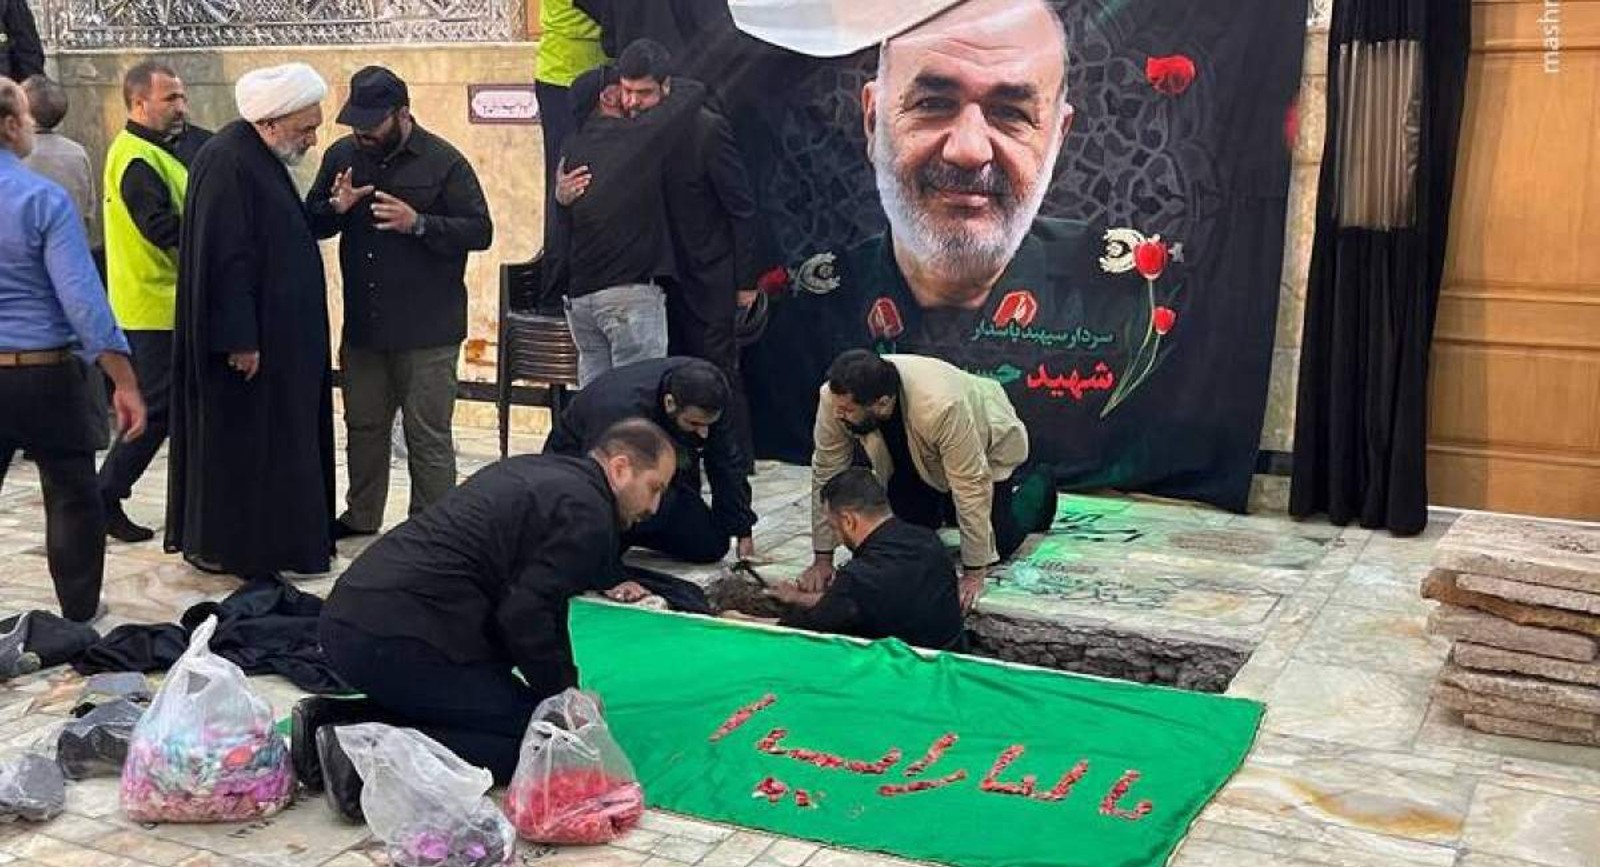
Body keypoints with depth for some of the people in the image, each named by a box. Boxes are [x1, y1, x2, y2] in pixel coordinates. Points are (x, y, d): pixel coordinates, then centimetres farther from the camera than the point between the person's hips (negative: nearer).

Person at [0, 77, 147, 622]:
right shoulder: (44, 198, -13)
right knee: (72, 495, 11)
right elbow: (83, 301, -17)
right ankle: (79, 614, 21)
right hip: (45, 374, -4)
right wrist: (125, 383, -13)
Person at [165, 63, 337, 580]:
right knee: (236, 437, -1)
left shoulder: (261, 158, 11)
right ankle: (220, 547, 11)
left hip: (277, 334, 10)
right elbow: (224, 258, -24)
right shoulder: (226, 163, -20)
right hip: (247, 340, -10)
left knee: (279, 436, 14)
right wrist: (240, 340, -25)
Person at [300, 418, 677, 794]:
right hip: (404, 642, -10)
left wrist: (564, 692, 27)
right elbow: (526, 615, -15)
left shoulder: (528, 469, 24)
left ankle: (328, 717, 11)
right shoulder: (586, 511, -7)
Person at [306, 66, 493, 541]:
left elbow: (480, 231, -11)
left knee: (428, 436, 0)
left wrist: (418, 223, -23)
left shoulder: (443, 162, -8)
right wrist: (335, 208, -8)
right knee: (363, 426, 19)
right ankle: (361, 516, 36)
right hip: (362, 324, 6)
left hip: (427, 331, -5)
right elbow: (311, 223, 15)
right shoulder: (341, 156, 7)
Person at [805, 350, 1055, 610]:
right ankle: (942, 506, 32)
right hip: (919, 455, 5)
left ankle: (1037, 484, 25)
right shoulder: (836, 397, -32)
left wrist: (974, 574, -32)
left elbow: (971, 487, -38)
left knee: (996, 547, -3)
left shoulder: (941, 407, -45)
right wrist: (823, 559, -20)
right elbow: (827, 474, -22)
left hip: (989, 442, -4)